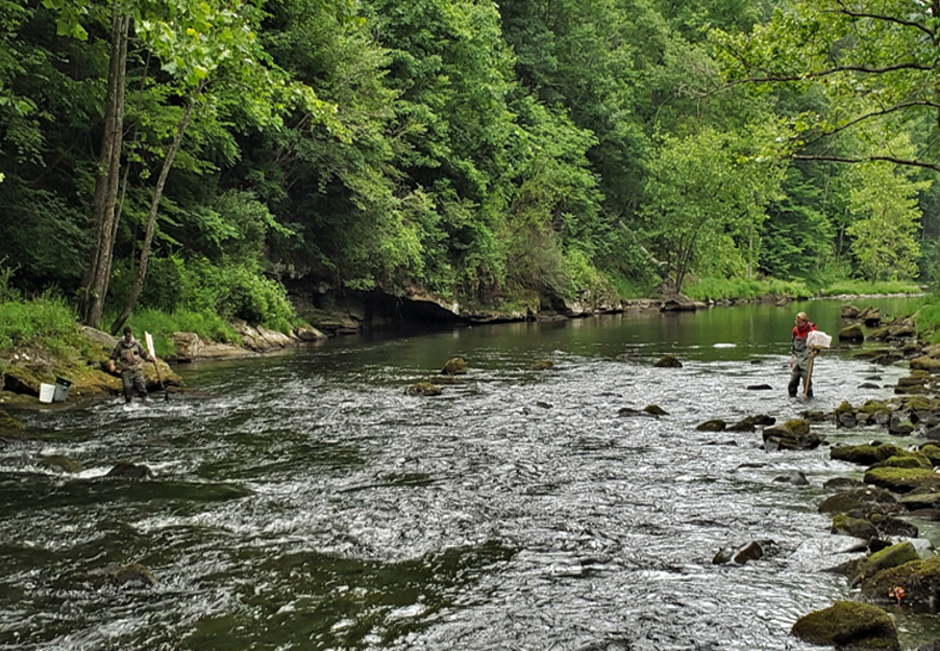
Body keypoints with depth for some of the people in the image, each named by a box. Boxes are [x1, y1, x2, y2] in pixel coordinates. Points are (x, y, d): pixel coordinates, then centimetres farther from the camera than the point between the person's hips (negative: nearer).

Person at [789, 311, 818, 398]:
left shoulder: (811, 331, -10)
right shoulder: (795, 330, 7)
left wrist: (815, 352, -23)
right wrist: (792, 356, 15)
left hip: (806, 358, -5)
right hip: (796, 358, 5)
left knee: (806, 377, -6)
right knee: (794, 377, 6)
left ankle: (809, 395, 4)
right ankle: (792, 395, 15)